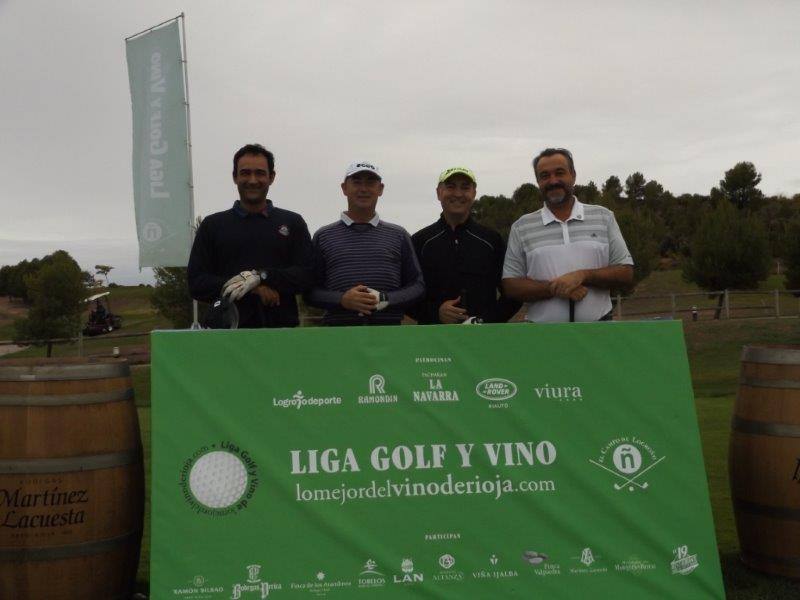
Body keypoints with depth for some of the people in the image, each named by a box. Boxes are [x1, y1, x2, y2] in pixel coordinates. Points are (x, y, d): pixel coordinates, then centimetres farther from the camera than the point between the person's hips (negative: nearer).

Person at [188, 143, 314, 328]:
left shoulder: (293, 223, 13)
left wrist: (260, 276, -14)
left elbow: (307, 275, 2)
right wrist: (254, 290, -10)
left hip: (282, 327, 1)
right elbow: (196, 283, 3)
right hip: (228, 330, 0)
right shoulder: (212, 225, 12)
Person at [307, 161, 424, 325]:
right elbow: (311, 290, 7)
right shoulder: (323, 236, 10)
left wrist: (386, 299, -8)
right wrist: (342, 300, -11)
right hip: (338, 329, -1)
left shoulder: (398, 235, 12)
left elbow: (417, 285, 10)